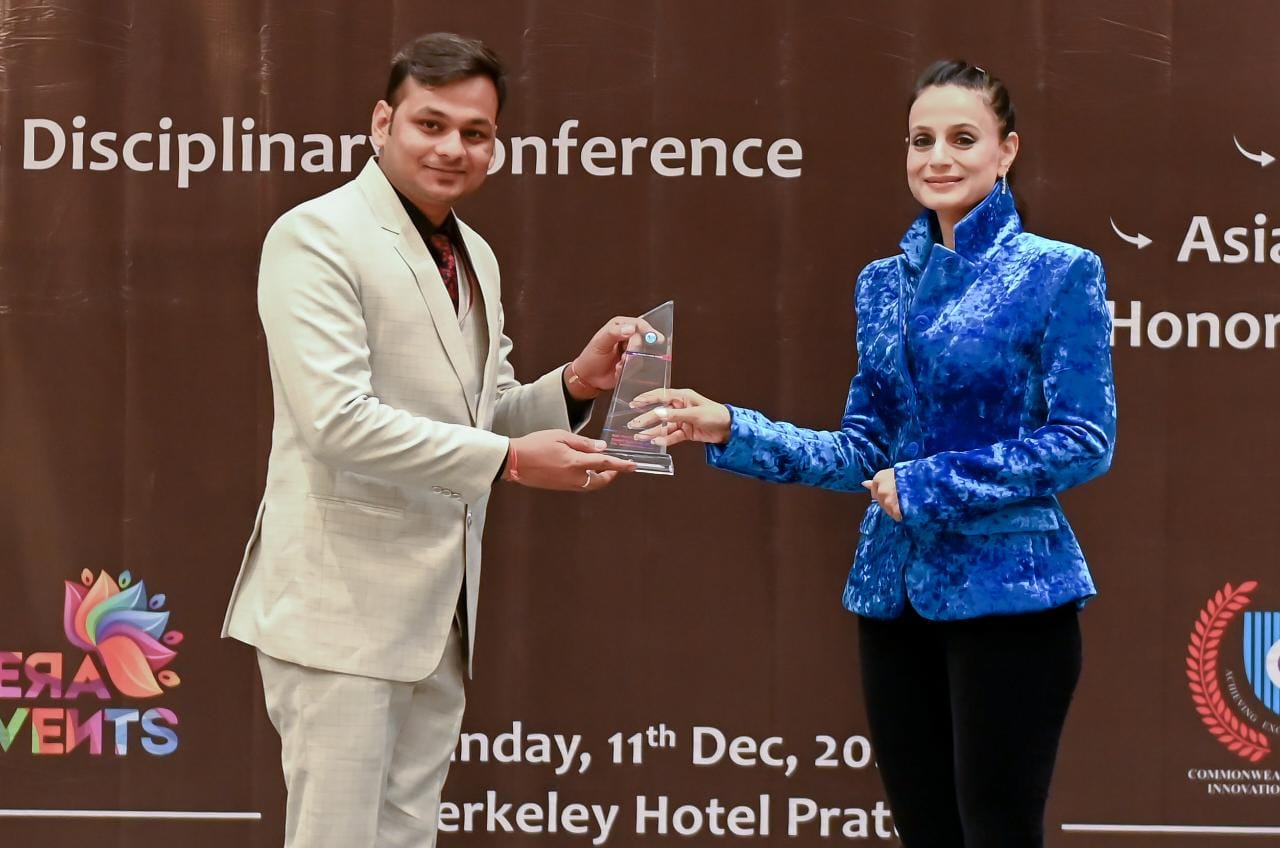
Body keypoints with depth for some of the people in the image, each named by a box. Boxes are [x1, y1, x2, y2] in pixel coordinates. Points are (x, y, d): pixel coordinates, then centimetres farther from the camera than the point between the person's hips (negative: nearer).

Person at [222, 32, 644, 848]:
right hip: (344, 605, -8)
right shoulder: (316, 238, -11)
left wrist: (575, 383, 0)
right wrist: (510, 460, -22)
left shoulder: (474, 256, 15)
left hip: (437, 612, 8)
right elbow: (337, 420, -21)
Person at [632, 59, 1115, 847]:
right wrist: (729, 429, 0)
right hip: (895, 592, 6)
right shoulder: (885, 282, 11)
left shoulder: (1059, 273, -6)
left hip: (1007, 593, -6)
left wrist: (930, 485, -14)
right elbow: (865, 450, 11)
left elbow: (1084, 443, -11)